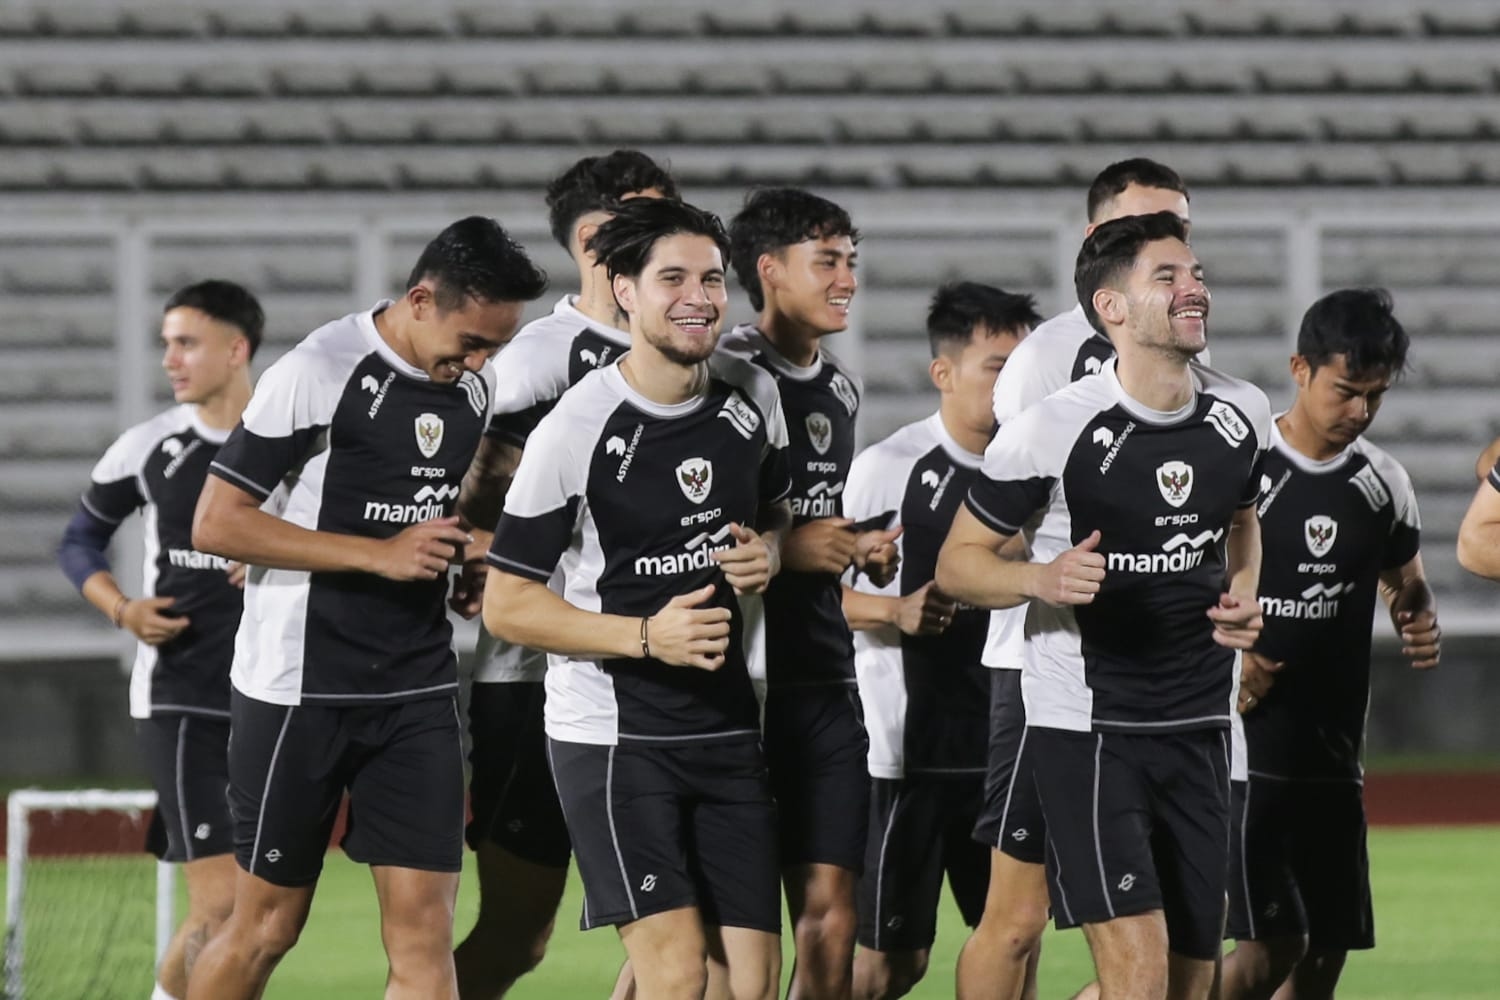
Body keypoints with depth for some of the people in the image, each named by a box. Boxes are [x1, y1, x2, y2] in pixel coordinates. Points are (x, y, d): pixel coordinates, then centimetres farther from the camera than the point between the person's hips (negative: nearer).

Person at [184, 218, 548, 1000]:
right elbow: (216, 524, -16)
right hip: (299, 691, -5)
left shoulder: (476, 386, 7)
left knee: (425, 929, -3)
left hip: (418, 691, 5)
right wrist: (381, 554, -19)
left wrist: (470, 561, 5)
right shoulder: (317, 374, -14)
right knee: (266, 927, 3)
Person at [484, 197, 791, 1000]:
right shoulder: (575, 429, -13)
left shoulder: (753, 398, 3)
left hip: (726, 723, 6)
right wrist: (646, 638, -20)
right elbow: (506, 605, -10)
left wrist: (764, 557, -1)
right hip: (610, 731, -6)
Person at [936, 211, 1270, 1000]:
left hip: (1199, 724, 6)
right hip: (1084, 725, -6)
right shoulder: (1052, 430, -14)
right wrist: (1041, 579, -25)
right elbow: (957, 561, -5)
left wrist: (1242, 596, 3)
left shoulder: (1242, 415, 3)